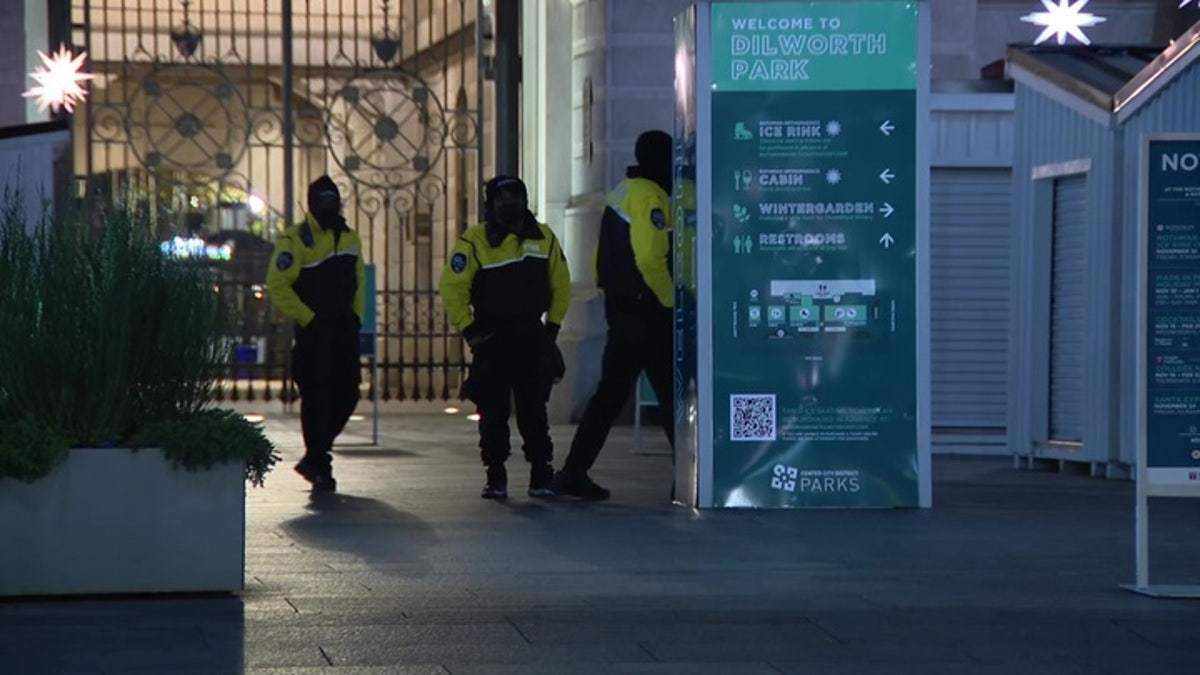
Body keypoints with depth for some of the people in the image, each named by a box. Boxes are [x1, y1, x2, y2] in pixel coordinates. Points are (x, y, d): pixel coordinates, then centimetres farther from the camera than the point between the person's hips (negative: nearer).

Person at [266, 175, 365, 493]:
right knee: (316, 398, -5)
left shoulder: (349, 238, 14)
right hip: (312, 333, -7)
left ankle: (315, 457, 21)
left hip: (344, 332, 7)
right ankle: (320, 467, 3)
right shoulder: (294, 240, -9)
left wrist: (356, 316, 9)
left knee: (347, 395, 6)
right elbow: (277, 286, -14)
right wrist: (308, 318, -15)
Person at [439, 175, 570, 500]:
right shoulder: (474, 242, -7)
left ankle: (542, 476, 9)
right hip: (491, 339, -2)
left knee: (533, 409, 4)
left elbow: (560, 284, 13)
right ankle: (495, 478, 7)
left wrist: (552, 326, 8)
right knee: (493, 410, 0)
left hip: (532, 337, 2)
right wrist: (468, 330, -9)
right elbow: (452, 288, -8)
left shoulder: (544, 238, 5)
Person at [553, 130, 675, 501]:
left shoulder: (622, 193, 17)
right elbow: (650, 258, -25)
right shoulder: (649, 197, -14)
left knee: (611, 393, 12)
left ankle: (573, 474, 11)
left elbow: (604, 259, 21)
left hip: (621, 310, 10)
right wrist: (670, 301, -14)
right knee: (673, 396, -4)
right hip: (647, 315, -10)